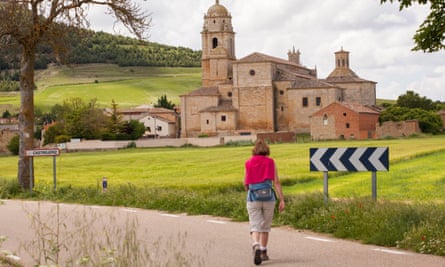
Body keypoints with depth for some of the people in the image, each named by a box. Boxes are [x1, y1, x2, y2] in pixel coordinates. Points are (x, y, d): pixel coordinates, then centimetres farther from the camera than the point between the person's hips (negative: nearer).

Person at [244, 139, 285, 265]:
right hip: (268, 196, 1)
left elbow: (246, 184, 9)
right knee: (265, 226, 16)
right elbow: (276, 182, -4)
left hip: (253, 197, -1)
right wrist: (282, 200, -5)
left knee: (255, 226, -2)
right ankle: (263, 252, 23)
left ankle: (256, 246, -29)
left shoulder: (248, 163, 4)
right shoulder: (270, 162, 3)